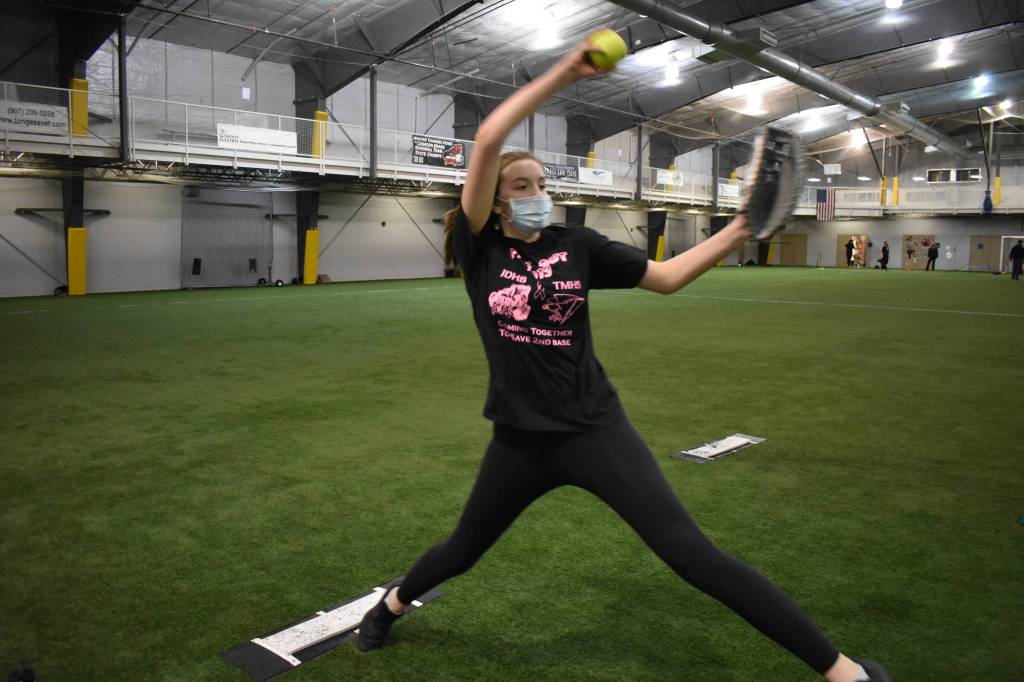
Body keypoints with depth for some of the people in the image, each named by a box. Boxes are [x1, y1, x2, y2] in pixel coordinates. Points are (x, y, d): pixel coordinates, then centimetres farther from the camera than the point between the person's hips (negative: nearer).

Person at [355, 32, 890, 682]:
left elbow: (667, 276, 4)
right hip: (520, 440, 1)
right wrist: (563, 74, -17)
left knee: (690, 553, -9)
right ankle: (394, 602, 53)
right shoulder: (479, 247, -5)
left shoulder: (578, 244, 0)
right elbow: (488, 142, -16)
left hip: (595, 430, 0)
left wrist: (736, 232, -9)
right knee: (463, 550, 19)